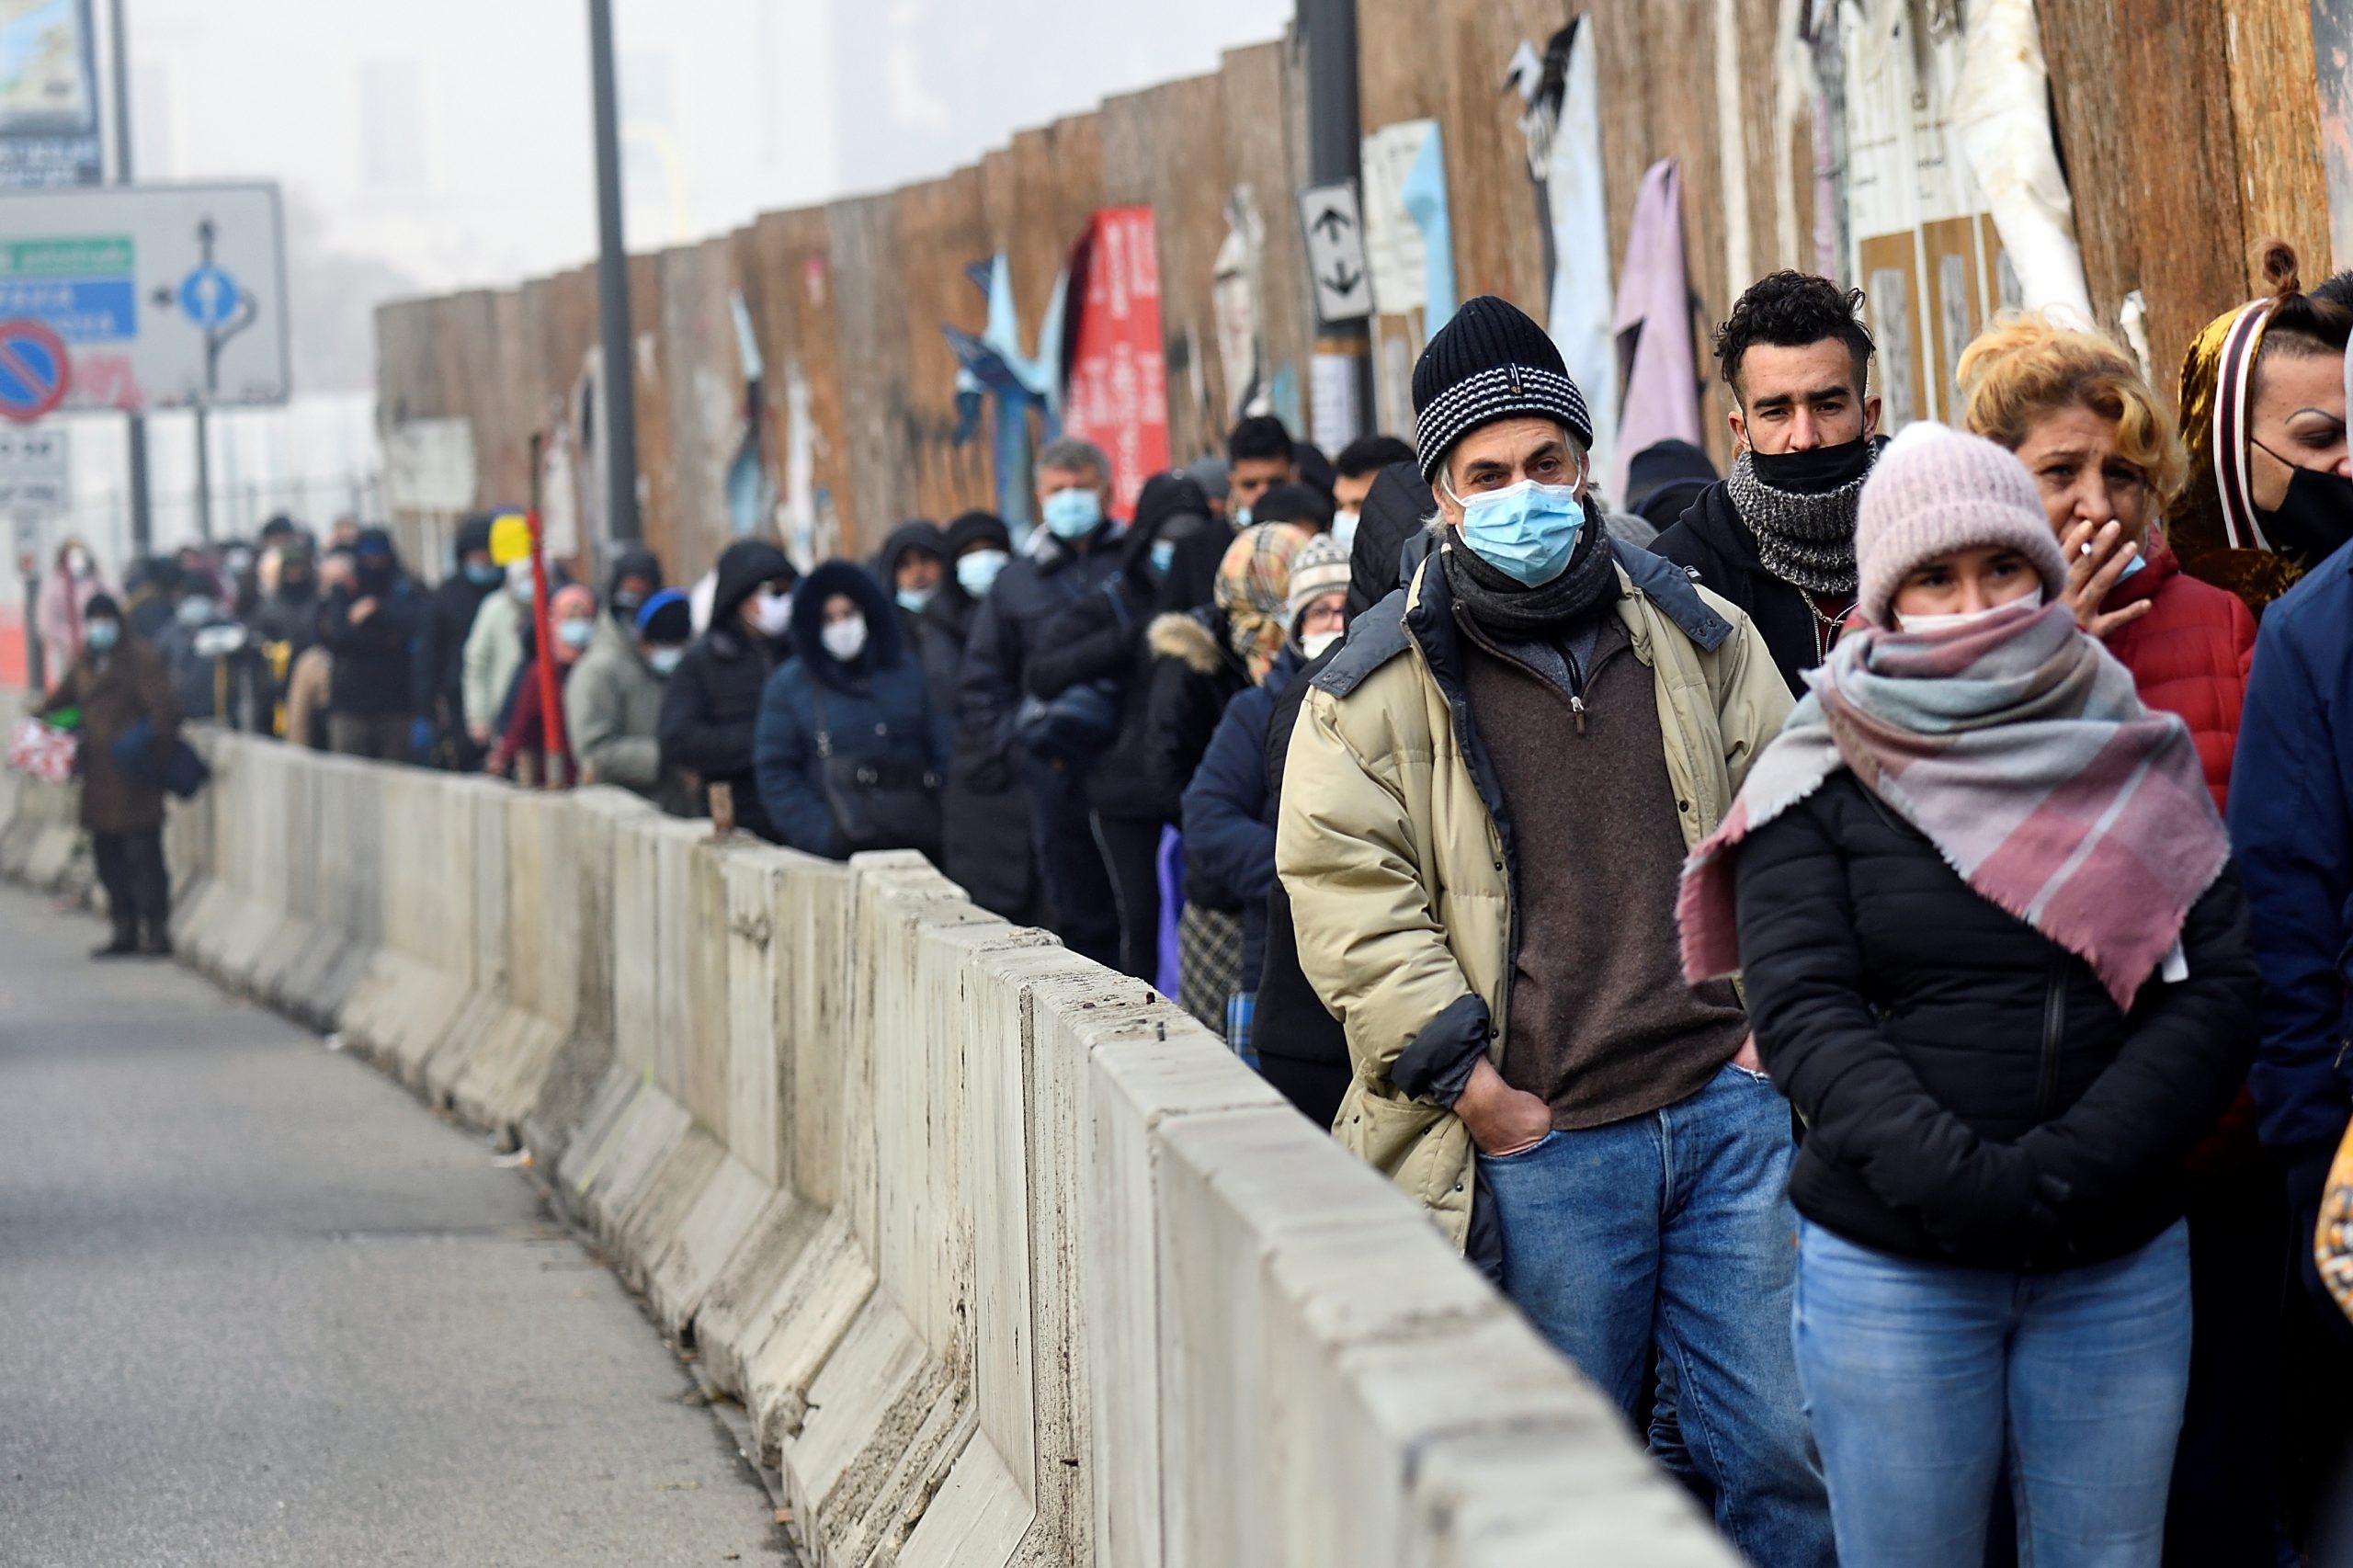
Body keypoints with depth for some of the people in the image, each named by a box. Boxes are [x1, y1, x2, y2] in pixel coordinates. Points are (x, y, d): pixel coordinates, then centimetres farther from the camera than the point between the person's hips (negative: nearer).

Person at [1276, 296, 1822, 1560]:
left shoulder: (1696, 636, 11)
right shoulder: (1378, 689, 0)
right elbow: (1349, 901, -5)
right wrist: (1475, 1088, -11)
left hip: (1731, 1108, 2)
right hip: (1536, 1144, -2)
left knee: (1791, 1454, 2)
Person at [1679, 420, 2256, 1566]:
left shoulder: (2136, 760, 6)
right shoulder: (1821, 781, 0)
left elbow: (2220, 986, -1)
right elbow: (1801, 1010, -10)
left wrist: (2070, 1171, -14)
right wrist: (1960, 1182, -22)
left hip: (2121, 1267, 2)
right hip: (1890, 1274, -2)